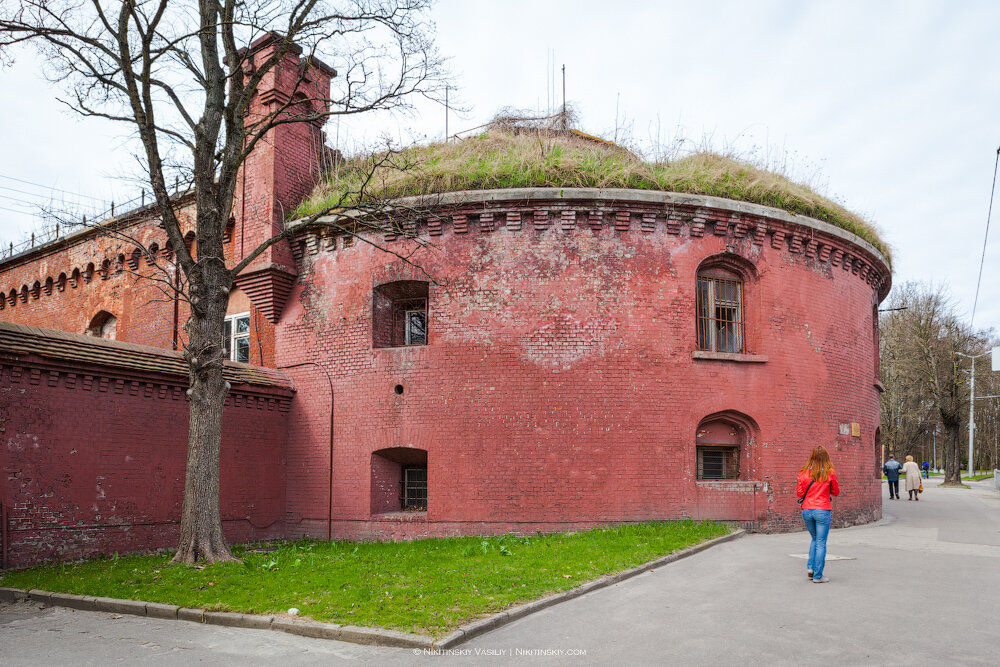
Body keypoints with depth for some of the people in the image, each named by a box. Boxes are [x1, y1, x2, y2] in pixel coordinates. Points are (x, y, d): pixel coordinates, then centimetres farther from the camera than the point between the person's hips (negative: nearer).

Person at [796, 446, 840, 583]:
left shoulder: (804, 472, -1)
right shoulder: (829, 473, -6)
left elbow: (799, 493, 1)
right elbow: (836, 492, 4)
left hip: (807, 510, 3)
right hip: (822, 511, -3)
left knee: (815, 539, 23)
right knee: (821, 543, 4)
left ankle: (810, 567, 12)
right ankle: (817, 576, 6)